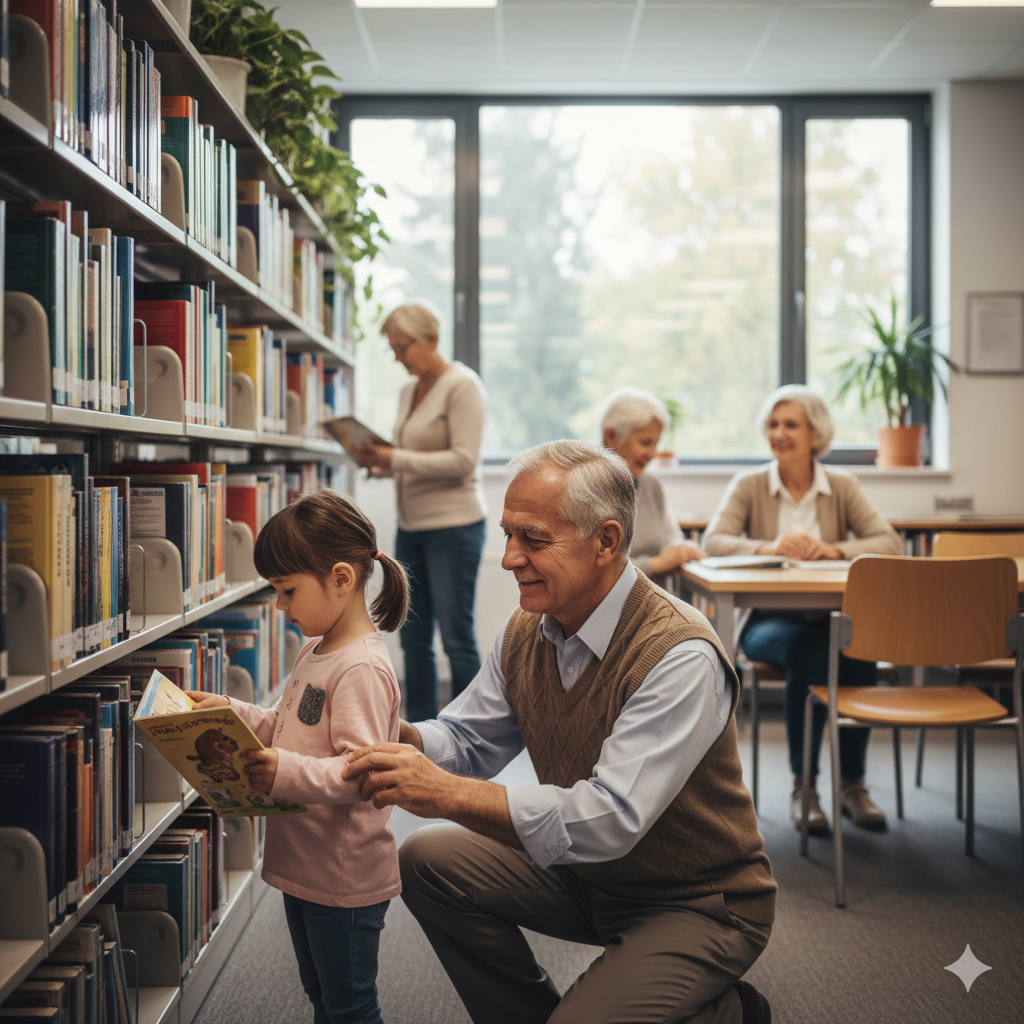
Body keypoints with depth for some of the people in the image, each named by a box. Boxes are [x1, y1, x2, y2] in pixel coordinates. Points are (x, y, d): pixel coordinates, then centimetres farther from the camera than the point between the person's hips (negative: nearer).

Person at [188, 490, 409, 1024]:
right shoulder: (316, 652, 7)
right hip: (302, 865, 10)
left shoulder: (362, 669, -25)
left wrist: (285, 773, -41)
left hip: (344, 880, -10)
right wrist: (234, 713, 5)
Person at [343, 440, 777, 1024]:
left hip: (701, 904, -7)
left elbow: (611, 818, -35)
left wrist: (449, 795, -38)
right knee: (427, 862, -1)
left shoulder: (682, 658, -29)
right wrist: (402, 739, -18)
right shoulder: (526, 632, -3)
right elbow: (469, 740, 6)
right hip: (586, 876, 7)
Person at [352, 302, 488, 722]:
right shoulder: (409, 391, 15)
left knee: (456, 637, -4)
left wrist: (397, 460, -22)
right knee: (413, 638, 10)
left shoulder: (462, 386, -9)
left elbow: (463, 461, -17)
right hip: (411, 526, 8)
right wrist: (379, 459, 1)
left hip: (454, 525, -8)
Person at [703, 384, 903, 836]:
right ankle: (803, 785, -21)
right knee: (804, 651, -35)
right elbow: (713, 541, -10)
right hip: (769, 620, -1)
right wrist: (770, 547, -26)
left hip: (831, 618, 2)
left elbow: (890, 543, -2)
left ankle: (853, 783, -16)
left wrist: (836, 550, -20)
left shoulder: (842, 486, 8)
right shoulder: (749, 485, 4)